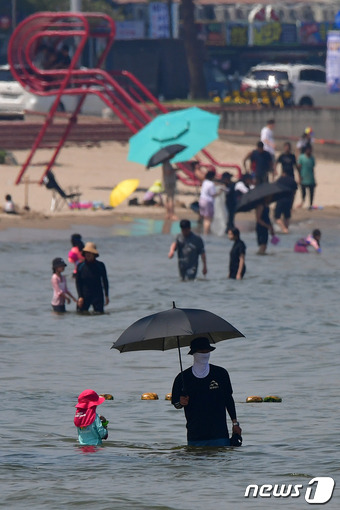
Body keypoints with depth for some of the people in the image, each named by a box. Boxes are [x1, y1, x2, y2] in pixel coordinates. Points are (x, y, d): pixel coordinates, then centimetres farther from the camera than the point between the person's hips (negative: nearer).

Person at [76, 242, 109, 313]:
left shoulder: (100, 265, 0)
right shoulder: (80, 266, 0)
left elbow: (105, 281, 8)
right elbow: (78, 282, 3)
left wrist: (106, 295, 6)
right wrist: (80, 296, -4)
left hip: (97, 295, 0)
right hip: (85, 295, 0)